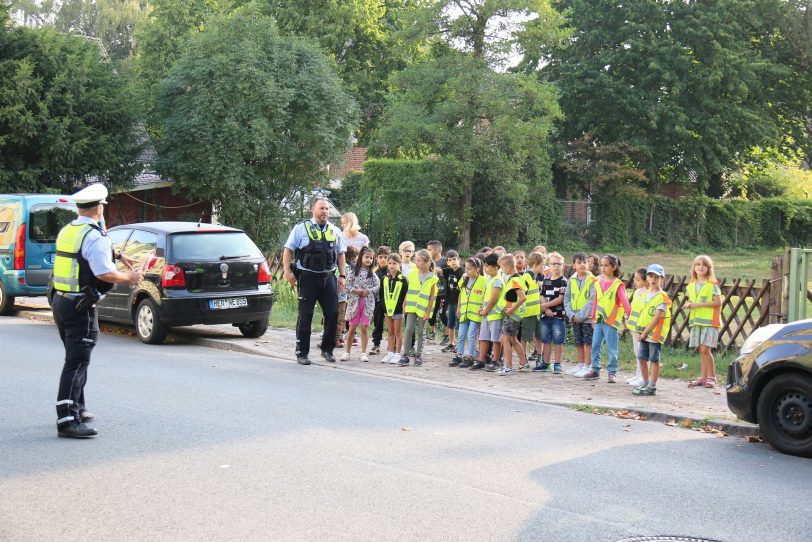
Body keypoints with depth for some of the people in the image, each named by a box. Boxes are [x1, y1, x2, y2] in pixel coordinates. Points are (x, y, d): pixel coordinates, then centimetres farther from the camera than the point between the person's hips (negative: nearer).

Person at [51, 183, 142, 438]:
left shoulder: (66, 231, 11)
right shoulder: (96, 237, -17)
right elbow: (104, 273, -24)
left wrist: (118, 256, 33)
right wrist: (129, 277, -7)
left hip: (60, 300, 9)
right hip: (81, 307, -9)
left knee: (75, 358, 21)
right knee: (77, 363, -9)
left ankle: (77, 408, 32)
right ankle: (67, 420, -12)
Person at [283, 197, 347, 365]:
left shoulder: (335, 231, 12)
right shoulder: (301, 228, 0)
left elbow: (341, 254, 18)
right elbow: (288, 250, -1)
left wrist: (342, 276, 10)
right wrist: (287, 272, -10)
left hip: (328, 277, 4)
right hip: (307, 277, -4)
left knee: (333, 314, 0)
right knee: (305, 316, 0)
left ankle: (327, 349, 16)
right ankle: (302, 353, 8)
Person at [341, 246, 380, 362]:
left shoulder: (372, 273, 4)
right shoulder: (354, 271, 1)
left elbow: (377, 286, -1)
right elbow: (347, 285, -2)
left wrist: (368, 291, -13)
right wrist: (356, 290, -16)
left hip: (368, 302, 1)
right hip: (355, 301, 0)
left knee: (365, 327, -1)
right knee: (352, 327, 5)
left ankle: (363, 353, 6)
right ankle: (347, 352, 14)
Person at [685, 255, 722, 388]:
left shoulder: (712, 285, -5)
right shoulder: (691, 286, 13)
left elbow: (717, 302, -11)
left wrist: (699, 304, -15)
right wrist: (688, 305, -3)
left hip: (709, 322, -6)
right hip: (696, 322, 6)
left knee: (705, 349, -12)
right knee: (701, 350, 8)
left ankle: (712, 377, -2)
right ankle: (703, 377, 15)